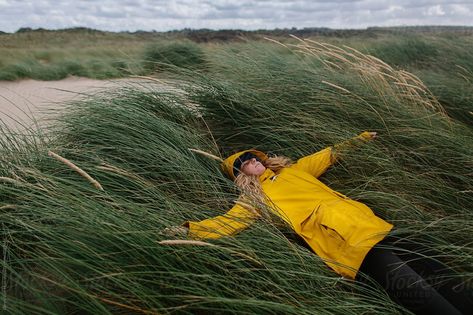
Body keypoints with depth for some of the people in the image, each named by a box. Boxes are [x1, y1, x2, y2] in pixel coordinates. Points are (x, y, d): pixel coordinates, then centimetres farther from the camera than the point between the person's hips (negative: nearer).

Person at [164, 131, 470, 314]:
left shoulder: (292, 168, 24)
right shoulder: (255, 198, 10)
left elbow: (327, 156, 32)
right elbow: (229, 221, -1)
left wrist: (359, 139, 37)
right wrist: (188, 229, -13)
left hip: (357, 214, 6)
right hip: (336, 234, -5)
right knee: (406, 284, -19)